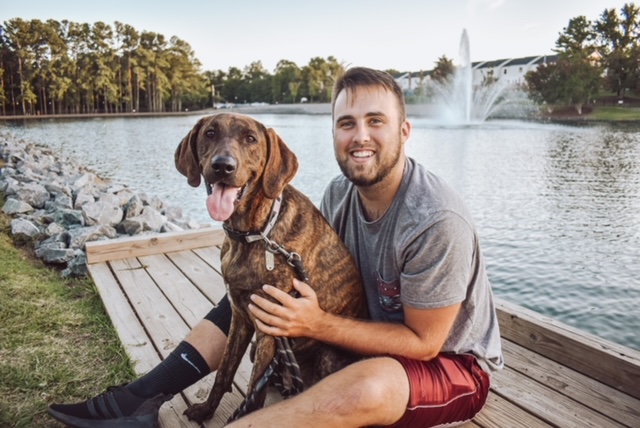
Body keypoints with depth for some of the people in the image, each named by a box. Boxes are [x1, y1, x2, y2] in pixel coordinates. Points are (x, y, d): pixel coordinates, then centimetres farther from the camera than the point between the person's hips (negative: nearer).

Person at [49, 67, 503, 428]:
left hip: (453, 363, -6)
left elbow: (423, 342, -23)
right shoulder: (340, 193, -8)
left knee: (368, 385, -39)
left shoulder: (437, 222, -29)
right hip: (369, 330, 6)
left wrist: (318, 325, -31)